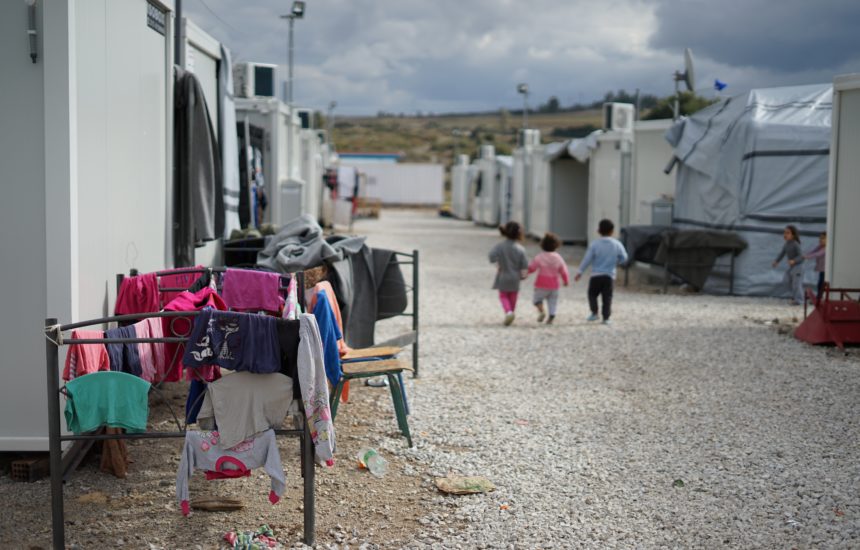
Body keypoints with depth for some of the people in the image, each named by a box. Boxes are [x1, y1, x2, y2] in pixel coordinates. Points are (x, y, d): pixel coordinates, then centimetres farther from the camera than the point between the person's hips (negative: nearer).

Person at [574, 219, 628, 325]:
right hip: (610, 276, 1)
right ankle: (606, 318, 3)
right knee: (607, 298, 6)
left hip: (596, 275, -1)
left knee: (592, 294, 16)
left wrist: (579, 272, 0)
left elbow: (587, 259, -8)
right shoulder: (617, 244, -1)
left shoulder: (594, 244, -8)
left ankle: (594, 313, 8)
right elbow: (624, 258, 8)